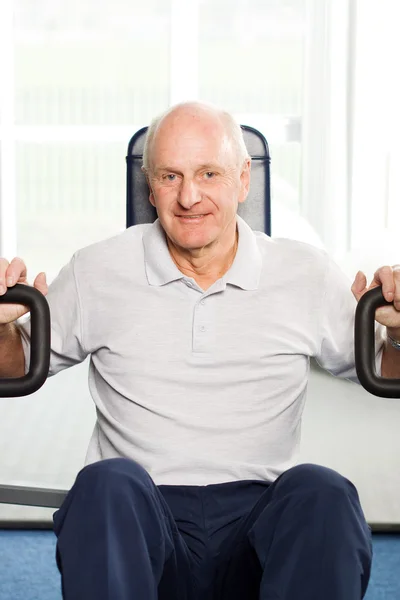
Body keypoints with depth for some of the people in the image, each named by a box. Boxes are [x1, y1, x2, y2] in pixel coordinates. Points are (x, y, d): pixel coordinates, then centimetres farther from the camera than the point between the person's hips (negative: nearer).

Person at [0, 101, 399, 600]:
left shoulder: (308, 275, 9)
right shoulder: (97, 272, 8)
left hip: (259, 513, 1)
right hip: (135, 521, -1)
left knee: (322, 494, -33)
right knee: (108, 484, -35)